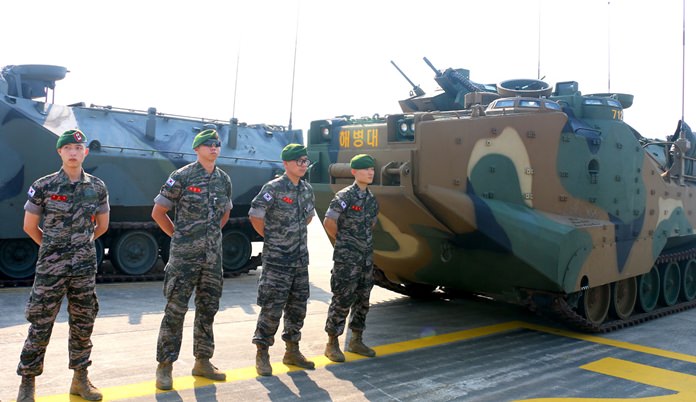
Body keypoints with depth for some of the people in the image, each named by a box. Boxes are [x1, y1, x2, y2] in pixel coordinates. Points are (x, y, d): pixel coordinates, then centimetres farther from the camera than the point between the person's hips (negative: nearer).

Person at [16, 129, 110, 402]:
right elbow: (29, 226, 5)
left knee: (83, 324, 10)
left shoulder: (97, 187, 2)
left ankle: (80, 379, 23)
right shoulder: (43, 186, -5)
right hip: (50, 266, -2)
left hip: (85, 266, 3)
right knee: (40, 325, 2)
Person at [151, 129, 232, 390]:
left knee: (208, 309, 12)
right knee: (175, 310, -1)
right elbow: (158, 212, -3)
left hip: (213, 256, 6)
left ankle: (202, 362, 24)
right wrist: (179, 236, 2)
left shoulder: (224, 179, 8)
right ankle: (164, 366, 10)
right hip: (184, 256, -5)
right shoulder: (181, 177, -8)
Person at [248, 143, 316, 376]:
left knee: (298, 307, 13)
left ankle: (292, 351, 26)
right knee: (272, 308, -4)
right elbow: (255, 215, -13)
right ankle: (262, 355, 9)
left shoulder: (307, 189, 8)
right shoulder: (273, 188, -13)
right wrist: (270, 237, -4)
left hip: (300, 259, 7)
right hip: (277, 260, -7)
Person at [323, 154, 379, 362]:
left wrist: (364, 240, 12)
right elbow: (329, 222, -12)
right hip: (346, 257, -7)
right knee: (342, 300, -3)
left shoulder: (371, 198, 9)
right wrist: (344, 241, 0)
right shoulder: (344, 196, -13)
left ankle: (356, 341, 26)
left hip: (366, 256, 7)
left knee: (362, 300, 13)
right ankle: (332, 344, 9)